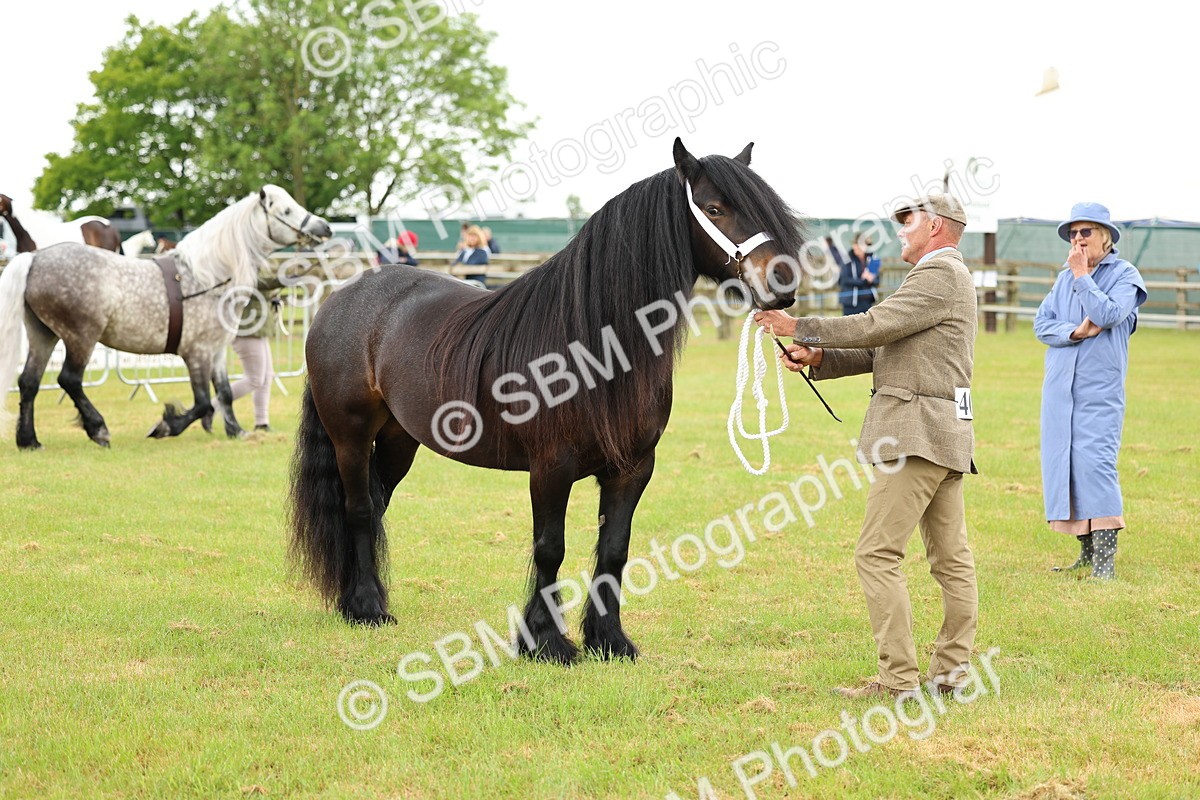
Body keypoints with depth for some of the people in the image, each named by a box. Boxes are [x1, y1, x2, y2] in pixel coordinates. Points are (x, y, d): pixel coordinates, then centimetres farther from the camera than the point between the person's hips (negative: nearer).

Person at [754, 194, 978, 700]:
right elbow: (882, 351, 18)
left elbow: (875, 326, -18)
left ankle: (898, 678, -13)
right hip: (944, 433, 11)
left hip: (918, 433, -11)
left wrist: (799, 328, -10)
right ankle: (953, 672, 13)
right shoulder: (944, 277, 22)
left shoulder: (939, 275, -11)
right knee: (951, 558, 10)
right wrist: (819, 358, 7)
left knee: (877, 554, -11)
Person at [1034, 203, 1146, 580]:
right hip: (1060, 385, 6)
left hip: (1100, 386, -6)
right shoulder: (1065, 277, 15)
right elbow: (1041, 323, 6)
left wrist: (1083, 275, -10)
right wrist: (1075, 332, -12)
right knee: (1062, 462, 5)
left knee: (1095, 462, -16)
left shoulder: (1124, 274, -1)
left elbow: (1108, 315, -17)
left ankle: (1106, 559, -16)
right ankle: (1088, 552, 15)